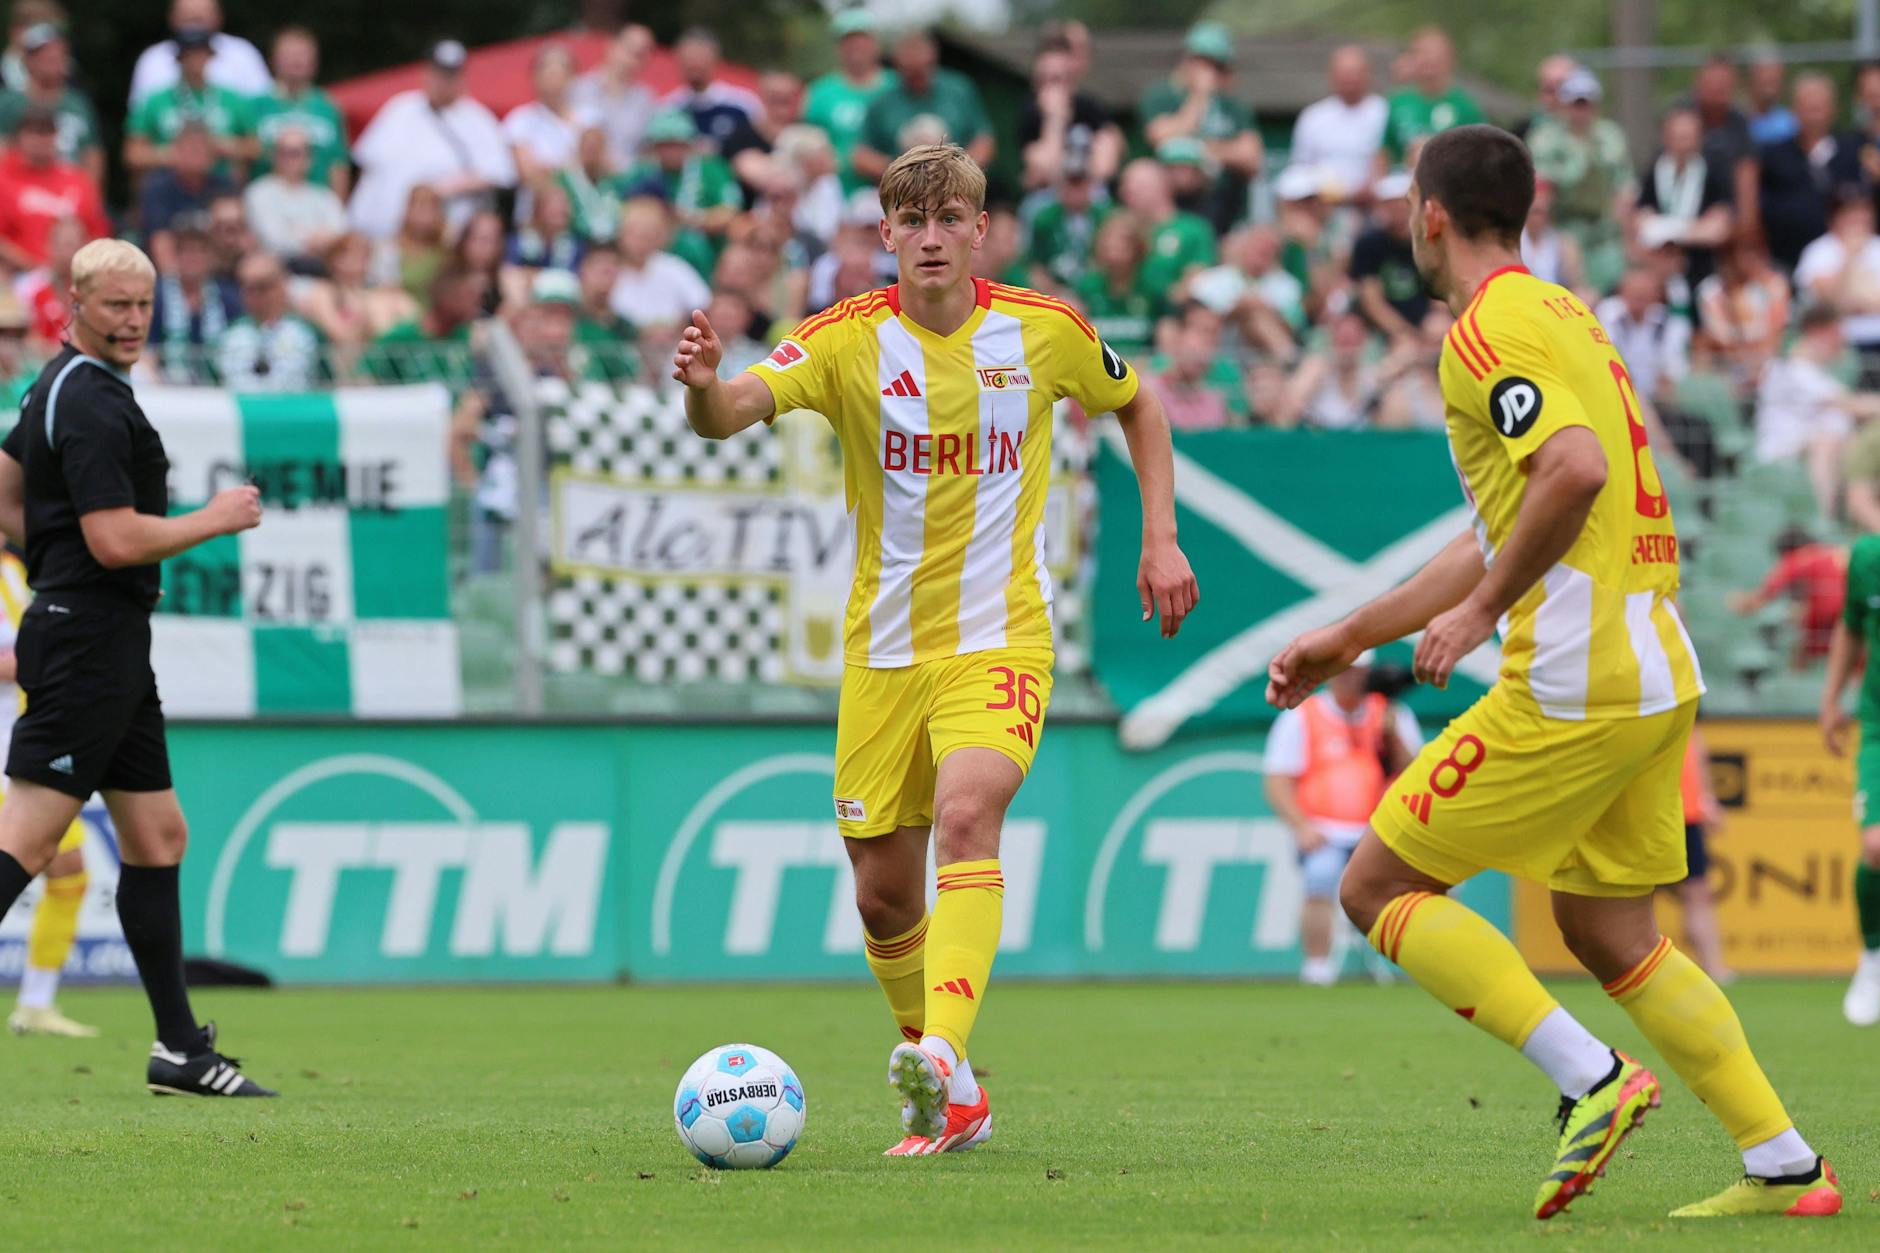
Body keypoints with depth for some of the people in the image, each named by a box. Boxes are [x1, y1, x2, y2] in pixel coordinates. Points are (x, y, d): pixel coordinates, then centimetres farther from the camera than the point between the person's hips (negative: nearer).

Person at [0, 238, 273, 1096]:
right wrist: (216, 519, -10)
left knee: (158, 838, 11)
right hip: (89, 640, -11)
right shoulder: (91, 404, -16)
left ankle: (180, 1049, 14)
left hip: (107, 649, 11)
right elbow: (116, 538, -22)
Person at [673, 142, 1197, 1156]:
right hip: (884, 646, 2)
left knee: (966, 814, -30)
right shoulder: (849, 339, -7)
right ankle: (951, 1103, 28)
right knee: (884, 896, 7)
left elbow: (1137, 405, 18)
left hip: (998, 636, -2)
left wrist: (1160, 539, 9)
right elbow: (733, 412, -24)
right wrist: (704, 387, -47)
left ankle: (940, 1058, -42)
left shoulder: (1045, 332, -3)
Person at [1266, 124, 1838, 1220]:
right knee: (1609, 933, 16)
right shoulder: (1562, 313, 22)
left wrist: (1483, 609, -16)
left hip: (1575, 680, -9)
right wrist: (1352, 636, 31)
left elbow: (1575, 471, -27)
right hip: (1659, 674, 9)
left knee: (1379, 888, -1)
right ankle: (1785, 1167, 10)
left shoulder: (1491, 329, -9)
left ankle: (1593, 1080, -11)